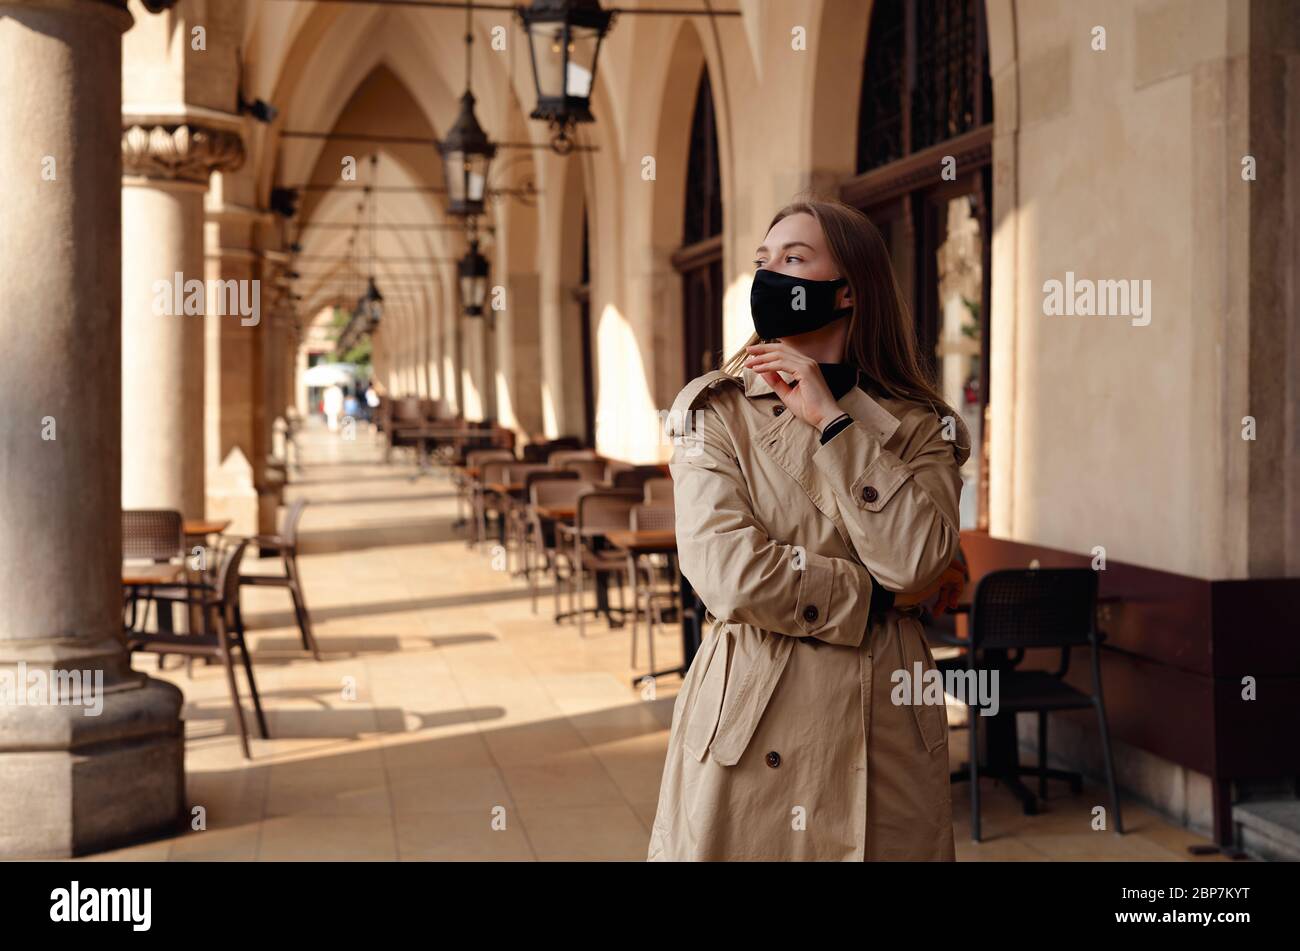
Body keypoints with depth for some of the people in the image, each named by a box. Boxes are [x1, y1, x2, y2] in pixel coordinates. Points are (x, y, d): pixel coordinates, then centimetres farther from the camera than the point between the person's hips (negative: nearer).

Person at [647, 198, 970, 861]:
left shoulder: (920, 426, 4)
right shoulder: (712, 408, 1)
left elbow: (917, 561, -15)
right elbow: (726, 572, -13)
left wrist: (832, 420, -12)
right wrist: (876, 597, -7)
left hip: (883, 724, 1)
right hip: (747, 722, -1)